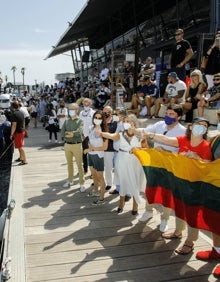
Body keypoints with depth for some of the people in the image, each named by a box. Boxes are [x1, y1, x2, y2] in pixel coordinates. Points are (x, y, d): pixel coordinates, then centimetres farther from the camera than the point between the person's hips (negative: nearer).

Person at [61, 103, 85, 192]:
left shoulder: (80, 121, -3)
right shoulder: (66, 121, 10)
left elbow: (79, 131, -21)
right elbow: (62, 133, -1)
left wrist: (68, 133, -18)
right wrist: (72, 134, -15)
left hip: (77, 145, -5)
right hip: (67, 145, 5)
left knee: (79, 165, -2)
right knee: (69, 164, 16)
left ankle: (82, 184, 3)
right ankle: (70, 181, 29)